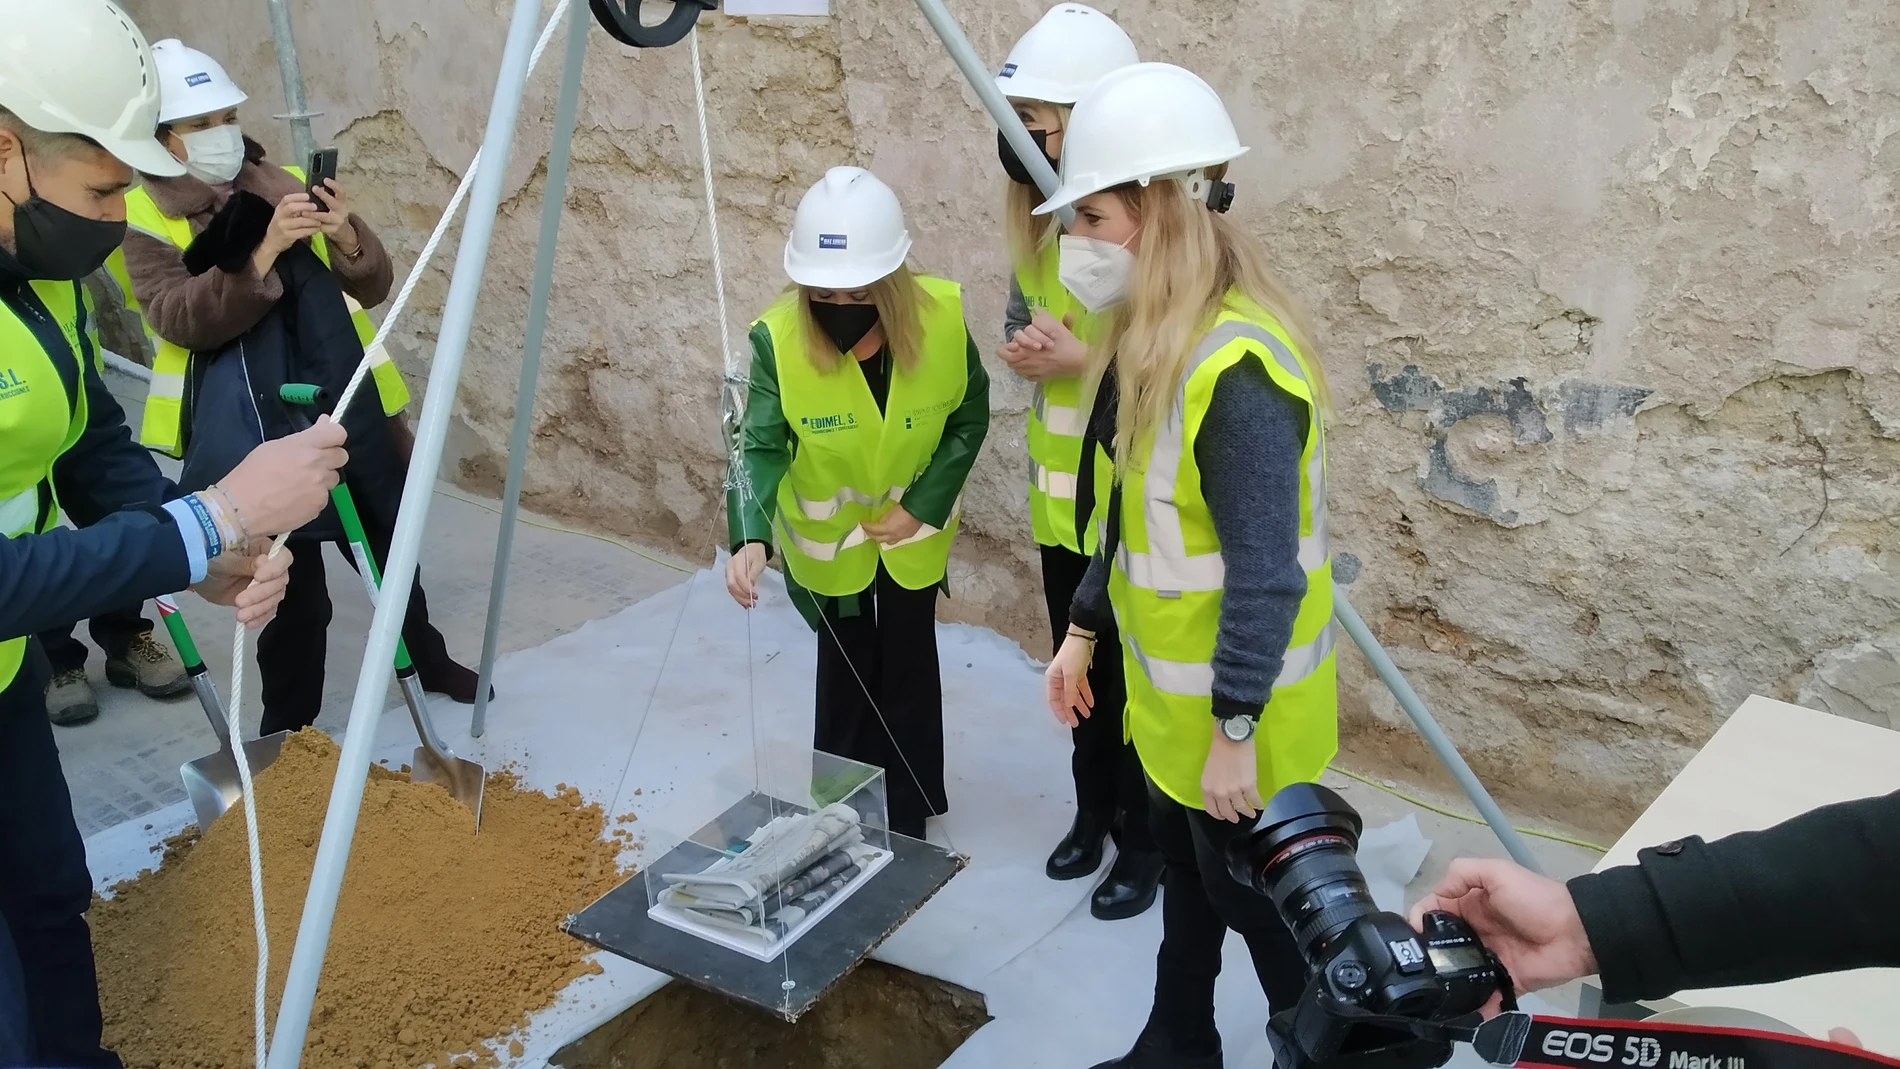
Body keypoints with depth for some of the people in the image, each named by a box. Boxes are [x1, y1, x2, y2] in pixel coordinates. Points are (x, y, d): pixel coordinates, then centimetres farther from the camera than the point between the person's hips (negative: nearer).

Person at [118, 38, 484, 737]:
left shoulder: (288, 186, 8)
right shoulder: (144, 218, -2)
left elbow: (373, 288, 5)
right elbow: (177, 316, -19)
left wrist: (347, 242, -17)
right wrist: (263, 254, -30)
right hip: (256, 435, -4)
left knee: (390, 547, 18)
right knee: (294, 585, 3)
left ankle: (429, 660, 41)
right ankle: (287, 728, 21)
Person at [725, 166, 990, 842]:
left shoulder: (942, 317, -24)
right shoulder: (779, 337, -28)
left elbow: (969, 419, -10)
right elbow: (760, 445, -31)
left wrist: (922, 505, -17)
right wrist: (751, 537, -47)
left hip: (914, 528, 1)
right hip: (827, 534, -1)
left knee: (908, 665, 13)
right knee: (846, 666, 12)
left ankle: (908, 817, 32)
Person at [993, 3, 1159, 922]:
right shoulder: (1039, 221, 4)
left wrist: (1085, 358, -25)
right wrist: (1023, 350, -6)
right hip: (1059, 502, 7)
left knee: (1133, 686, 8)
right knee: (1078, 674, 21)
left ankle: (1144, 843, 28)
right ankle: (1094, 814, 42)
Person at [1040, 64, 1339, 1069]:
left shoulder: (1235, 366, -28)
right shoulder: (1157, 343, 3)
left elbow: (1266, 570, -27)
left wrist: (1235, 730, -23)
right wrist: (1082, 629, 16)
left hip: (1234, 710, -9)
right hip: (1171, 688, 9)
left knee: (1257, 901, 10)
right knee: (1186, 875, 24)